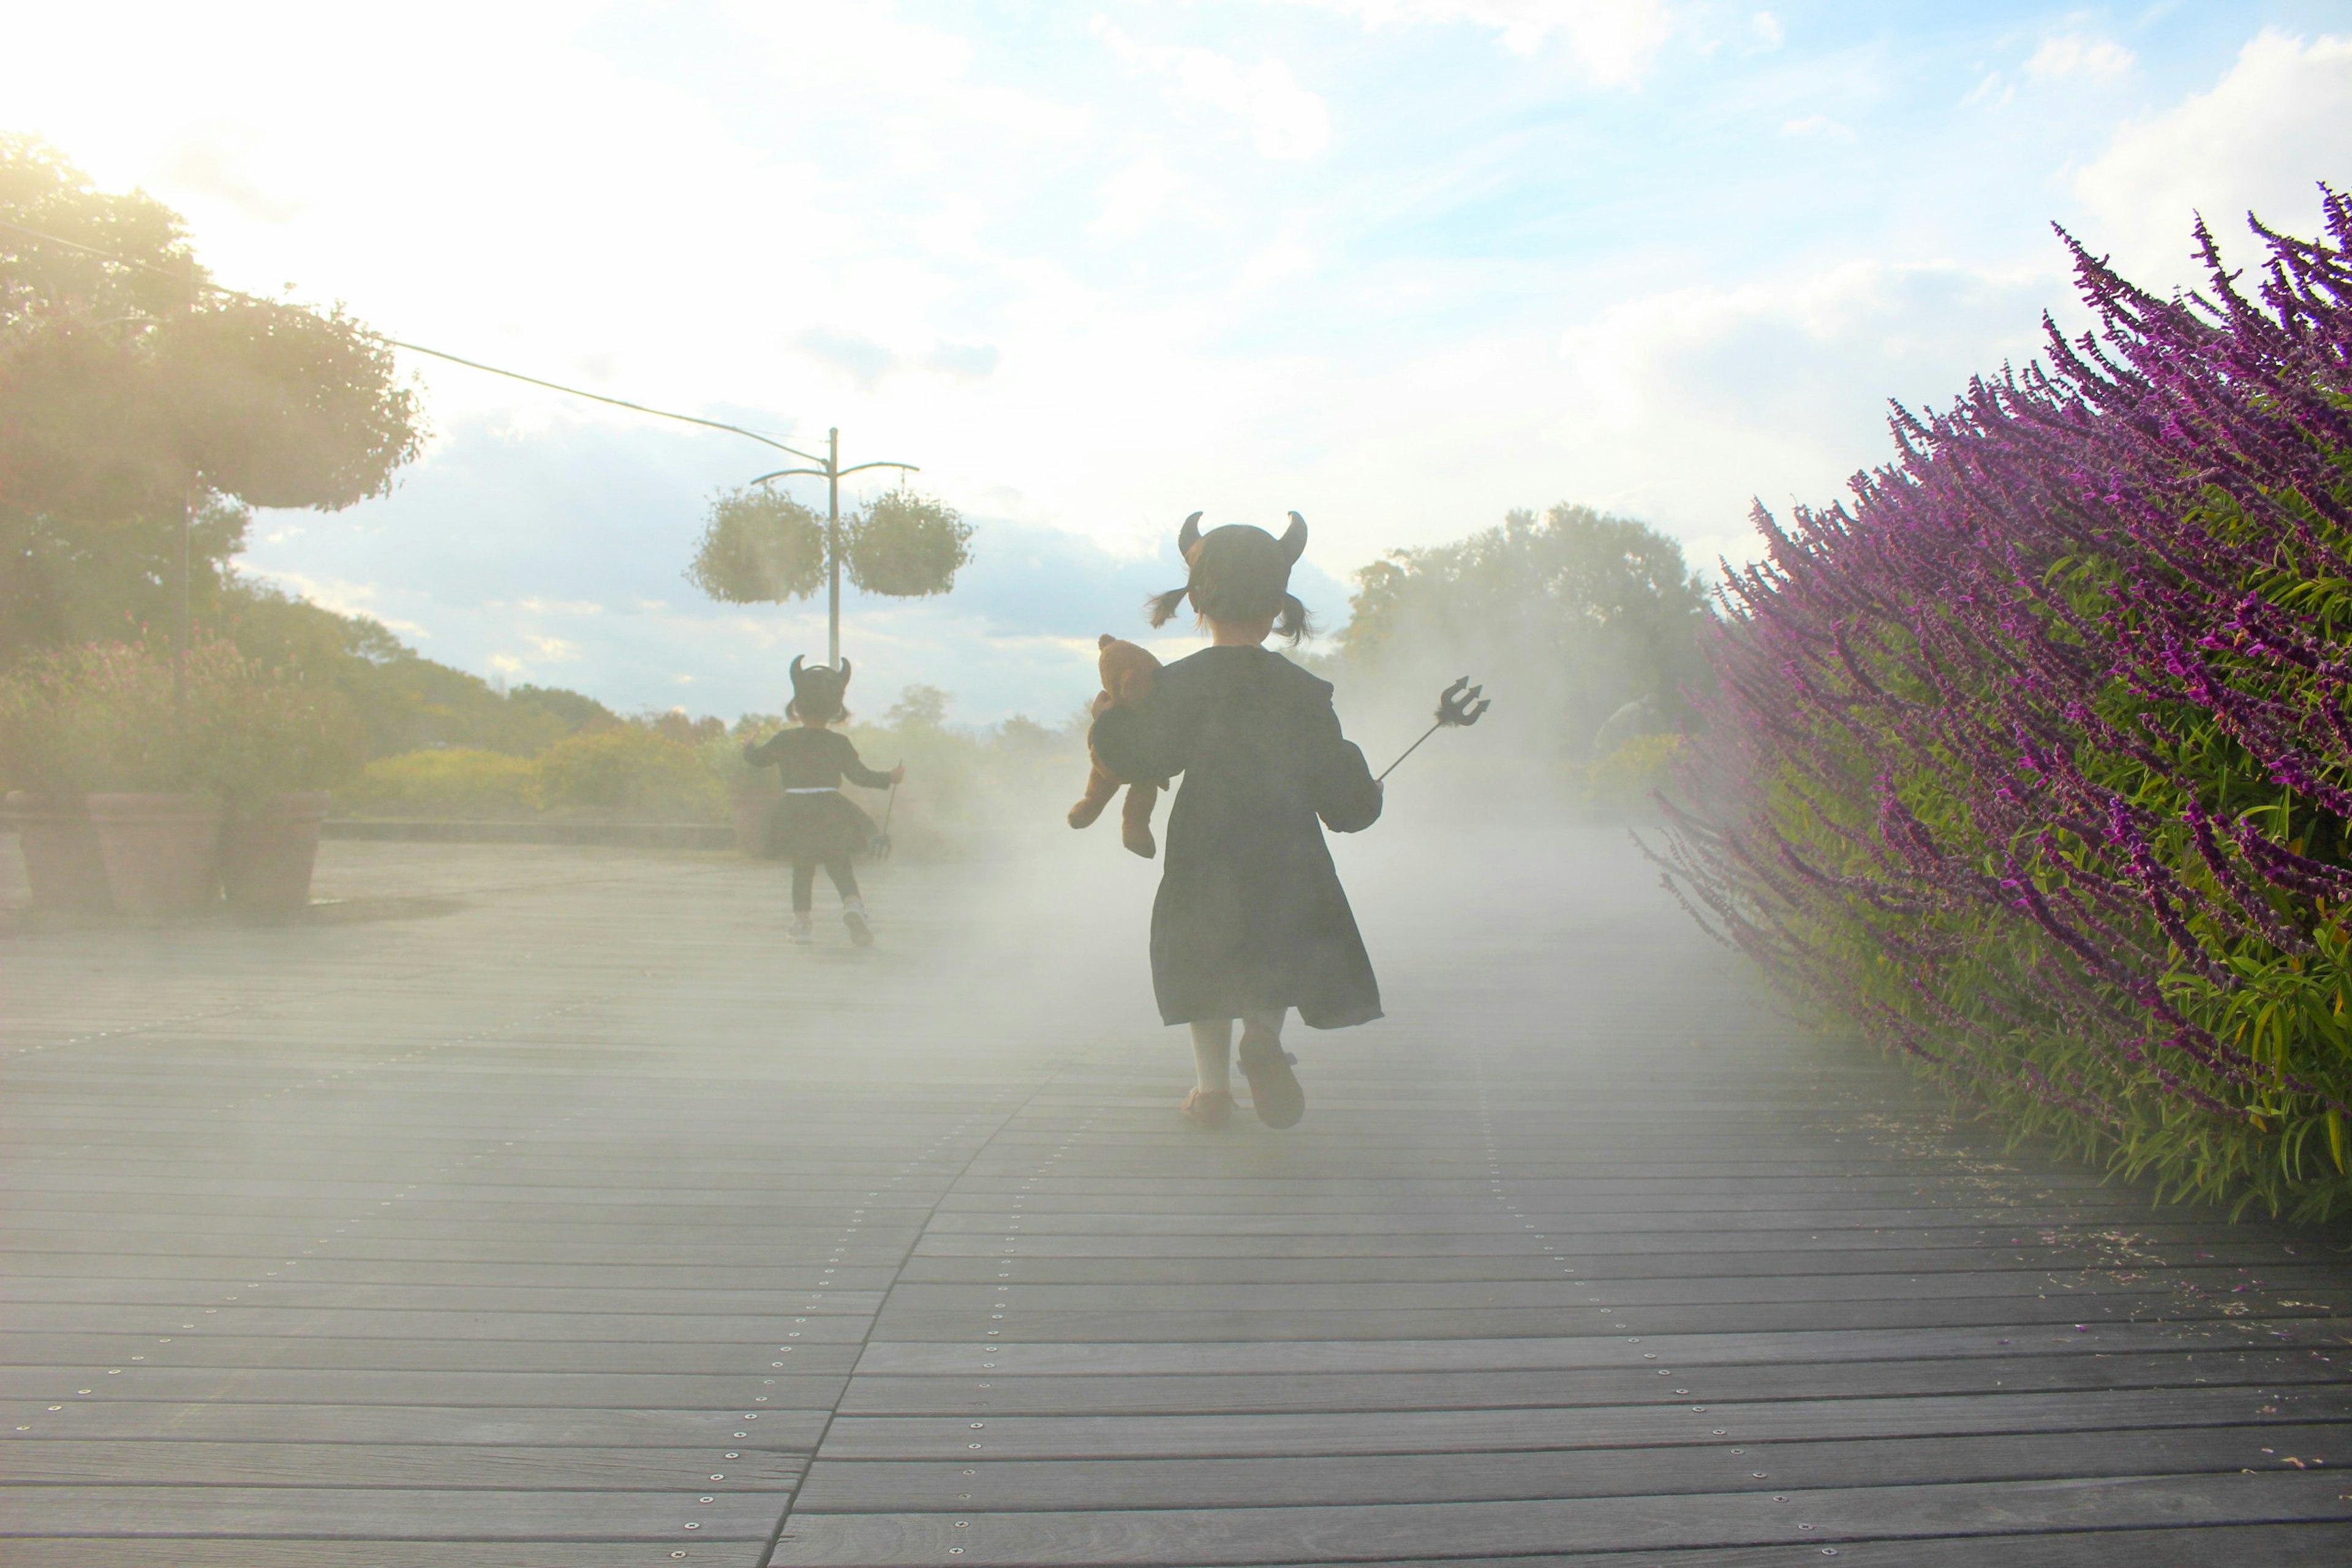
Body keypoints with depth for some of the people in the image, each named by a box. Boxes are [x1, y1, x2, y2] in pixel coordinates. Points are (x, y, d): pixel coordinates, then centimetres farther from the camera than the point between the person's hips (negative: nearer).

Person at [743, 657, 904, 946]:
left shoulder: (784, 740, 2)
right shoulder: (839, 743, -2)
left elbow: (757, 758, 16)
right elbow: (858, 774, -1)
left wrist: (748, 749, 39)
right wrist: (890, 778, 11)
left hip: (795, 810, 1)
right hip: (830, 810, -1)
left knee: (803, 868, 12)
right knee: (840, 865, 5)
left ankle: (803, 922, 8)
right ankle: (852, 905, -20)